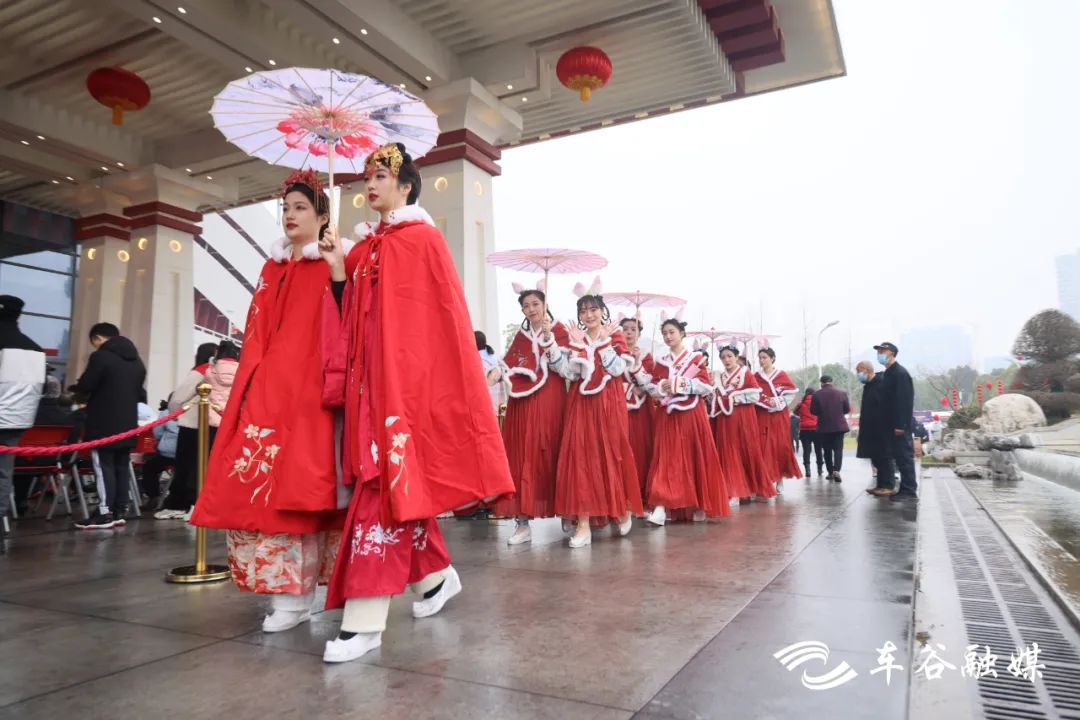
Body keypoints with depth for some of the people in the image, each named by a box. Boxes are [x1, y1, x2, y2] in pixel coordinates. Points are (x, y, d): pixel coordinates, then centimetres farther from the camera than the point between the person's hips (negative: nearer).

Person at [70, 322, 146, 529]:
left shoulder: (101, 356, -10)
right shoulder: (137, 360, 15)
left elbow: (85, 386, -10)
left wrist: (75, 389, 10)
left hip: (103, 423, -7)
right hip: (128, 422, 7)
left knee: (103, 466, -3)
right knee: (122, 467, 9)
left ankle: (105, 513, -3)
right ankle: (119, 511, 11)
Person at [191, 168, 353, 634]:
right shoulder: (272, 269, 20)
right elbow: (256, 334, 16)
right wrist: (251, 381, 8)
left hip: (309, 386, -5)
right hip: (269, 385, 6)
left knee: (300, 480, -7)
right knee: (258, 478, -2)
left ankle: (297, 592, 4)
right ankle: (288, 592, 6)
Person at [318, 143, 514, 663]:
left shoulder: (423, 240, -1)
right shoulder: (364, 248, 18)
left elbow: (442, 317, -6)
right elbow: (351, 321, 15)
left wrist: (405, 378, -11)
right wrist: (338, 274, 2)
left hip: (407, 375, -7)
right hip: (369, 376, 7)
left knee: (386, 482, -11)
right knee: (395, 482, 10)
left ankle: (365, 618, -6)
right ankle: (436, 574, 28)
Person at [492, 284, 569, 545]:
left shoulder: (558, 330, 3)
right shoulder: (521, 335, 16)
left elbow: (563, 366, -9)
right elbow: (507, 366, 10)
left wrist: (549, 337, -18)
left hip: (549, 401, -4)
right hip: (522, 401, 4)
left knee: (547, 454, -3)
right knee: (519, 456, -2)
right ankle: (522, 522, 1)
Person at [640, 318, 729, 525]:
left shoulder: (696, 358, 4)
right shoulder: (660, 363, 12)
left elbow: (706, 386, -4)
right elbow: (653, 389, 6)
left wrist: (680, 384, -13)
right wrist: (662, 387, -14)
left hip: (692, 415, -2)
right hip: (668, 416, 2)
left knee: (696, 458, 2)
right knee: (667, 459, -6)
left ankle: (699, 506, 15)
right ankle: (660, 506, -12)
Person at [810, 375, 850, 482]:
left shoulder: (817, 394, -8)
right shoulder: (842, 393, -2)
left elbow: (813, 411, -4)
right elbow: (847, 409, 2)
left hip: (824, 427, -1)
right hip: (839, 425, 1)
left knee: (827, 450, 11)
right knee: (838, 449, 3)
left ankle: (830, 472, 15)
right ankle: (836, 470, -16)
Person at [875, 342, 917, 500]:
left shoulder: (900, 373, -13)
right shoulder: (888, 373, 16)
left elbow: (904, 400, -20)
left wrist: (900, 424, -22)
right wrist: (894, 424, 17)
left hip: (900, 424, -9)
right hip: (893, 423, 9)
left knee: (904, 455, -6)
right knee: (899, 456, 11)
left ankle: (910, 490, -2)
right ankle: (906, 489, 17)